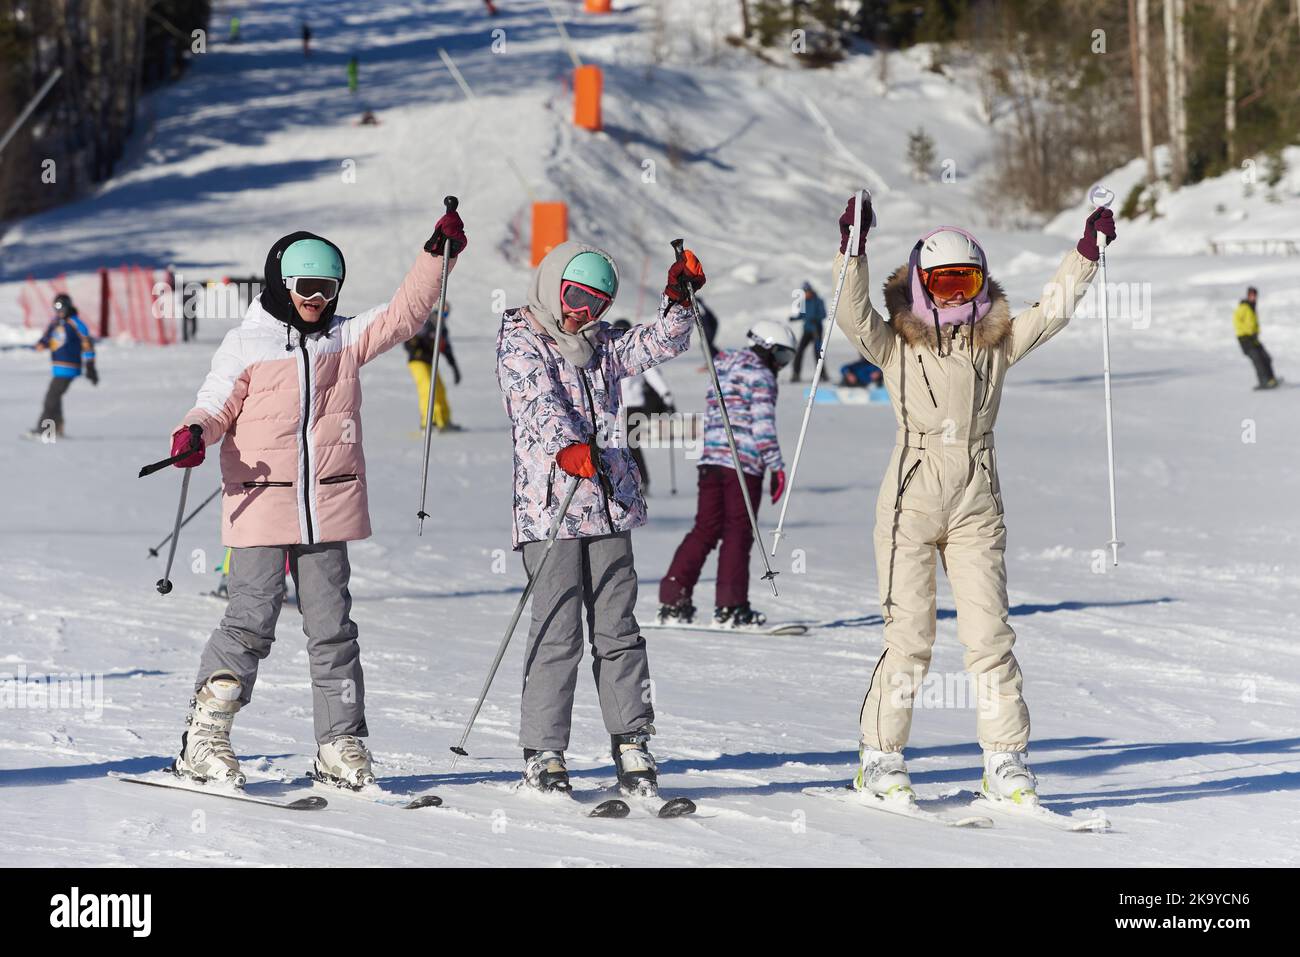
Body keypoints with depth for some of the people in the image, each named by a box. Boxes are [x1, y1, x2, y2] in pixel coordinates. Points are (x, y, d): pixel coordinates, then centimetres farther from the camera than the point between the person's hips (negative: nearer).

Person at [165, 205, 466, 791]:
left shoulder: (346, 340, 13)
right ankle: (204, 742, 0)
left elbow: (404, 312, 11)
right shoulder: (246, 345, 2)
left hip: (327, 510, 4)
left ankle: (341, 747, 11)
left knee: (332, 630, 6)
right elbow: (216, 407, 3)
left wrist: (438, 253, 0)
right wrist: (193, 435, -19)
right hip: (261, 505, -4)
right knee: (251, 623, -7)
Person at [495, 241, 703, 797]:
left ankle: (632, 745, 9)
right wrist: (566, 446, -35)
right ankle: (543, 753, 0)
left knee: (617, 630, 5)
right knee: (557, 633, -6)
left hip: (609, 507, 6)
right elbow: (539, 402, -18)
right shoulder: (519, 343, -1)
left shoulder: (601, 346, 18)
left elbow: (659, 344, 19)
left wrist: (678, 302, 1)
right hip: (549, 508, -6)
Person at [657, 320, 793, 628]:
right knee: (738, 533, -3)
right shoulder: (760, 376, -5)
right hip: (744, 463, -7)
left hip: (711, 460, 7)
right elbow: (763, 424, -13)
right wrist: (776, 467, -11)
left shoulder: (724, 369, 20)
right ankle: (730, 607, -4)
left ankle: (673, 601, 5)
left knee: (705, 530, 9)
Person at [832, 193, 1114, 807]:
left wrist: (1086, 252, -2)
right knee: (909, 635, -2)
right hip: (911, 499, -2)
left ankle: (1006, 765, 3)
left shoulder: (997, 344, 11)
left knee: (988, 633, -1)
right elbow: (852, 315, -13)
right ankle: (880, 760, 8)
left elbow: (1051, 311, 8)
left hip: (977, 503, 3)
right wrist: (853, 251, -26)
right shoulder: (896, 346, 3)